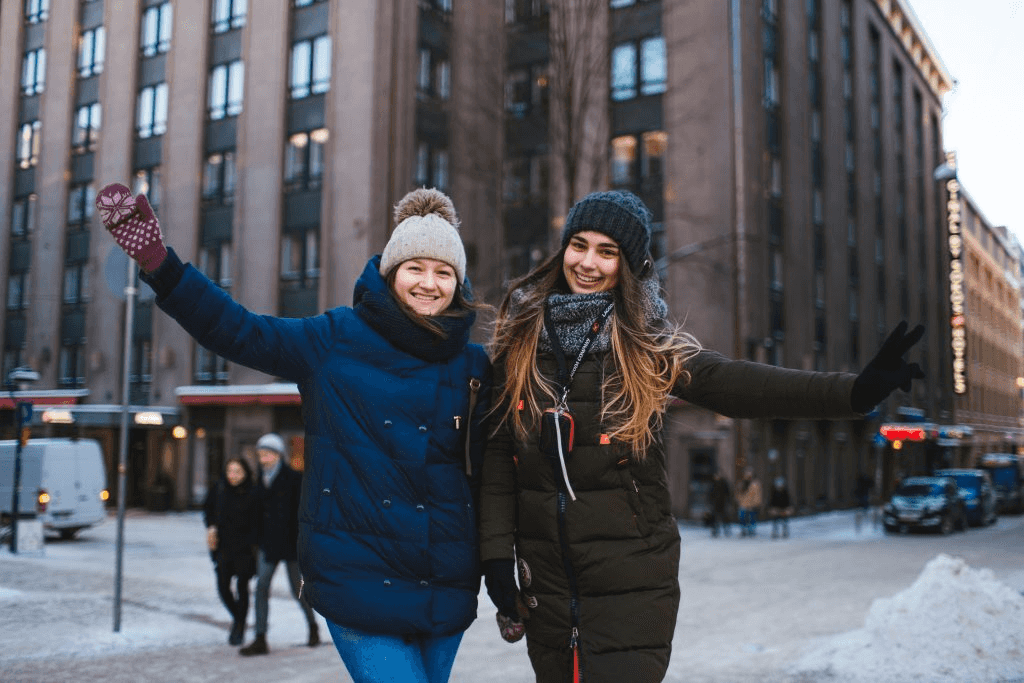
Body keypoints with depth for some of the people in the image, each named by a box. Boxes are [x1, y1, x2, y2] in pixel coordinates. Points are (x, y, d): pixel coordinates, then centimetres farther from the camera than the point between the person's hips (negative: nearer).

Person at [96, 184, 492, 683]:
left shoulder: (472, 365, 5)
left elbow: (487, 473, 11)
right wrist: (157, 262, -17)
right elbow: (237, 331, -6)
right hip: (358, 581, -3)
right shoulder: (336, 339, -2)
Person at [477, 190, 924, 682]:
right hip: (546, 584, 2)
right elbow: (497, 452, 2)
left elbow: (732, 383, -13)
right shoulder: (519, 341, 2)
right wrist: (496, 553, -4)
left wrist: (855, 391, -23)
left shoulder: (646, 346, -2)